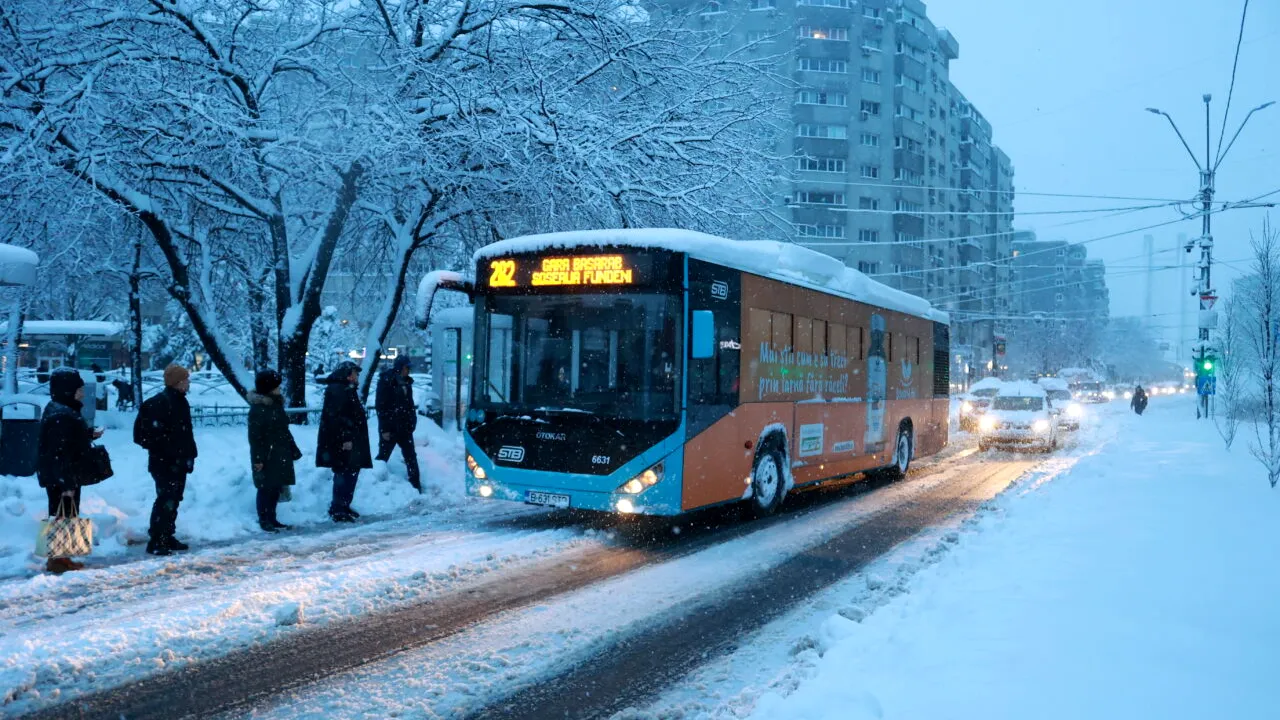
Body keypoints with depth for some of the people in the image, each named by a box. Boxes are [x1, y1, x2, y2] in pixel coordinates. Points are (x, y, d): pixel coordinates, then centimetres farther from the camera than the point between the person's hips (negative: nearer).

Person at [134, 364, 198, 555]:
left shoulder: (180, 402, 14)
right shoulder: (158, 403, -16)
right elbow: (149, 434, -23)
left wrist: (189, 455, 12)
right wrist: (166, 453, -20)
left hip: (178, 462, 10)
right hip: (164, 462, -10)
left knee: (173, 500, 14)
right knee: (166, 500, -10)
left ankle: (167, 537, 24)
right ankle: (156, 542, -5)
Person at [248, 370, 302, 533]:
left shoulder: (277, 405, 12)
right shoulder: (258, 408, -14)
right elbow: (254, 436, -17)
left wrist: (293, 450, 17)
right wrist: (258, 458, -21)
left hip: (280, 455, 8)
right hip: (266, 457, -8)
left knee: (276, 488, 11)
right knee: (266, 488, -2)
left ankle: (271, 519, 20)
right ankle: (264, 520, 8)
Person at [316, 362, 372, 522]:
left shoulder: (347, 390, 17)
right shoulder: (336, 390, -15)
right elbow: (335, 417, -23)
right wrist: (344, 438, -24)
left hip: (351, 441, 10)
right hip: (342, 443, -10)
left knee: (350, 473, 14)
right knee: (344, 475, -7)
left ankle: (343, 506, 24)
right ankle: (338, 510, -2)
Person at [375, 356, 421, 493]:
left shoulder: (406, 382, 10)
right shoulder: (386, 381, -11)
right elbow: (380, 406, -14)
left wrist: (412, 422, 6)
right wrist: (385, 429, -17)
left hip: (405, 428, 6)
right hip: (390, 428, -6)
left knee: (411, 457, 7)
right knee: (383, 457, 3)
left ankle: (416, 486, 11)